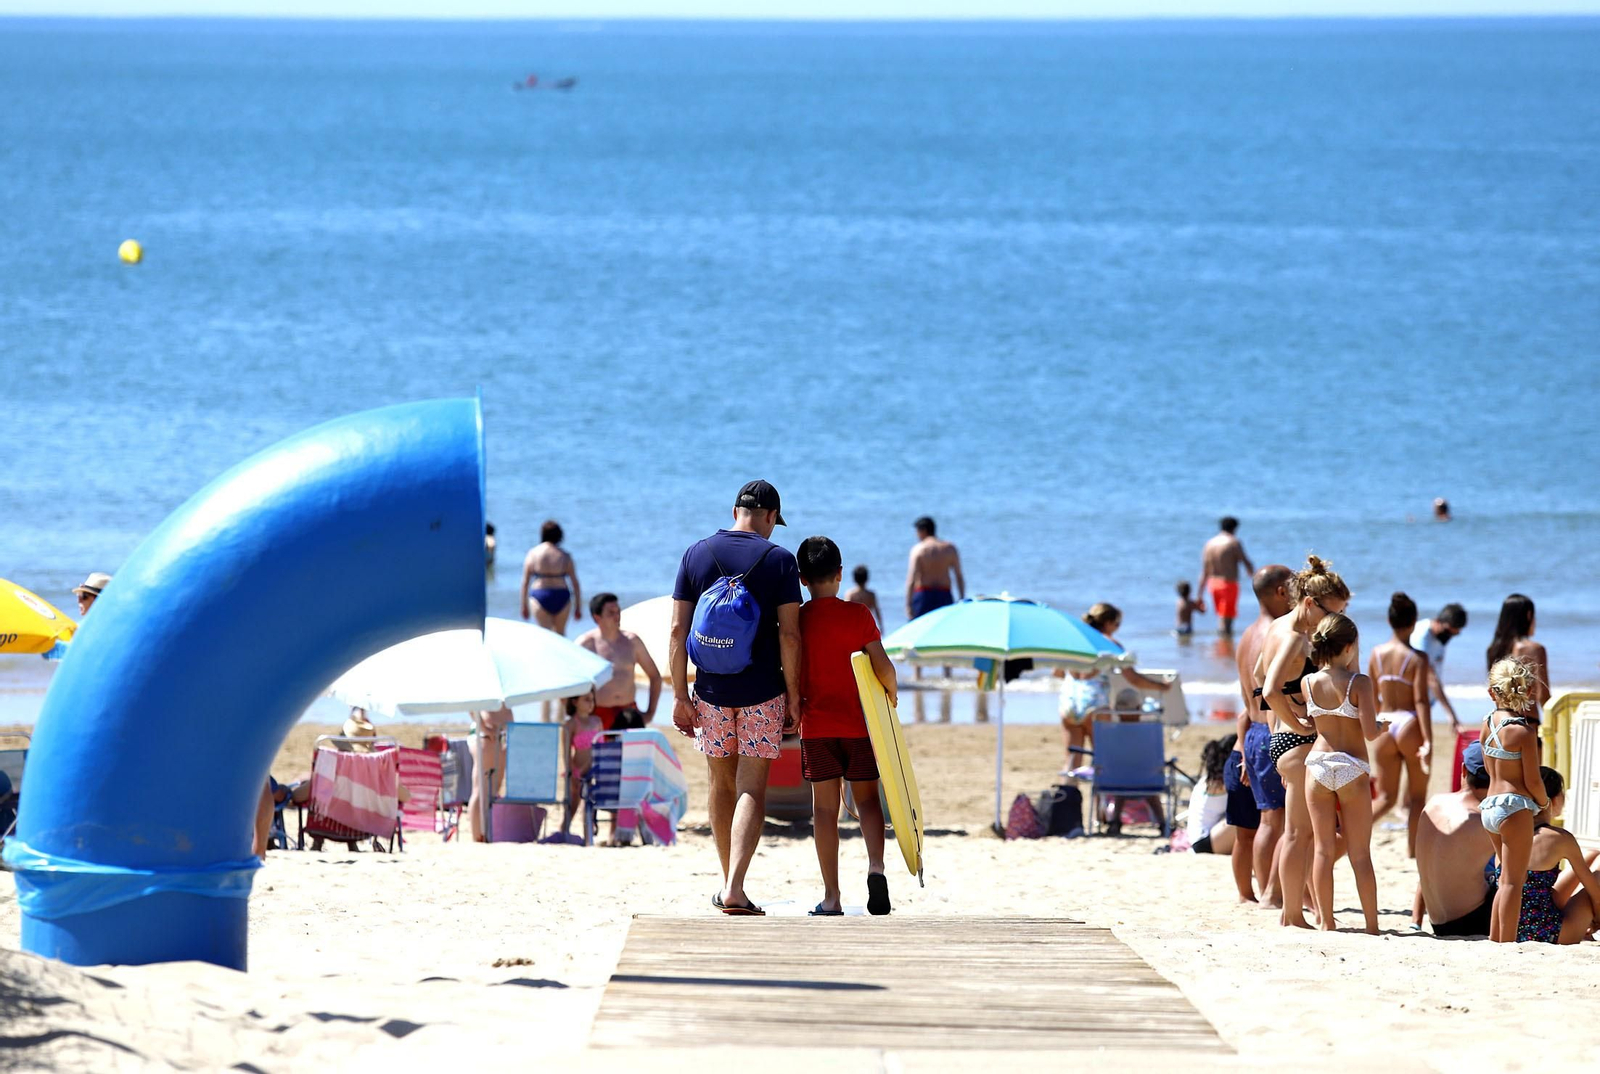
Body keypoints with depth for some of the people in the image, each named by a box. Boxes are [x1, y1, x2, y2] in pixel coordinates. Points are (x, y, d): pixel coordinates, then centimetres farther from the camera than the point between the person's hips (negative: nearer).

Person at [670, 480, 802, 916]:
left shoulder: (696, 555, 3)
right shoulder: (779, 560, -5)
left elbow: (678, 630, 1)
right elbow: (789, 635, -8)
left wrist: (680, 694, 4)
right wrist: (793, 698, -1)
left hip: (711, 692, 3)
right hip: (762, 693, -3)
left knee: (722, 785, 16)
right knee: (752, 790, -4)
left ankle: (728, 885, 24)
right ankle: (735, 890, -17)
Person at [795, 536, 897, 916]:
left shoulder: (796, 621, -3)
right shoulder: (858, 615, -6)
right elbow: (882, 666, -9)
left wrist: (793, 710, 15)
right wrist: (891, 694, 10)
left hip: (816, 726, 0)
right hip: (858, 724, 0)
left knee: (825, 807, 4)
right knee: (867, 799, 13)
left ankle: (831, 898, 1)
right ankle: (875, 867, -12)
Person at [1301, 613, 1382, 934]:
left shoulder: (1308, 683, 1)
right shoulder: (1359, 682, -11)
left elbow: (1309, 721, 8)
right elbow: (1370, 732, -13)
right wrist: (1382, 727, 7)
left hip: (1318, 763, 3)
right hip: (1353, 768, -3)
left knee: (1324, 849, 8)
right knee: (1360, 853, 4)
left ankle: (1327, 923, 9)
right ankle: (1372, 925, 6)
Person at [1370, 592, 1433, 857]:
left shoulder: (1377, 653, 3)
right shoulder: (1417, 658, -10)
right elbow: (1421, 701, -15)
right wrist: (1428, 742, -16)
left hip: (1385, 726, 4)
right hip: (1410, 726, -4)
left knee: (1386, 797, 11)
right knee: (1417, 795, 12)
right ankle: (1413, 848, 11)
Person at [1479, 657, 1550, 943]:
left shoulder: (1488, 723, 6)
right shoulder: (1524, 732, -15)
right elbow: (1533, 781, -12)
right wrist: (1545, 803, 5)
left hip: (1490, 805, 8)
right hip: (1516, 806, -8)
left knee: (1510, 878, 19)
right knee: (1513, 881, -3)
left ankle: (1495, 939, 21)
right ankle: (1507, 944, -4)